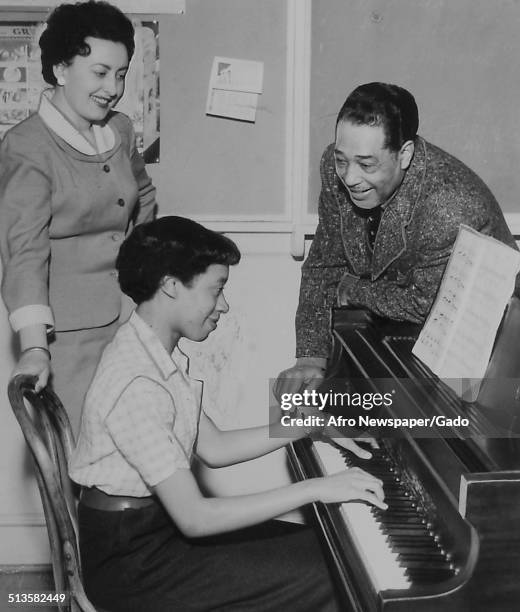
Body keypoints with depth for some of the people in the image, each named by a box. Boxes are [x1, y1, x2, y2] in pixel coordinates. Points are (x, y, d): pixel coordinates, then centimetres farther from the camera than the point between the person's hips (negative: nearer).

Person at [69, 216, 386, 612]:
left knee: (316, 546, 7)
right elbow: (195, 518, -28)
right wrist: (315, 490, -26)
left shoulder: (160, 355, 3)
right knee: (317, 580, -13)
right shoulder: (136, 386, -27)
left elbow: (213, 448, 9)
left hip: (159, 521, 9)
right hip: (128, 560, -9)